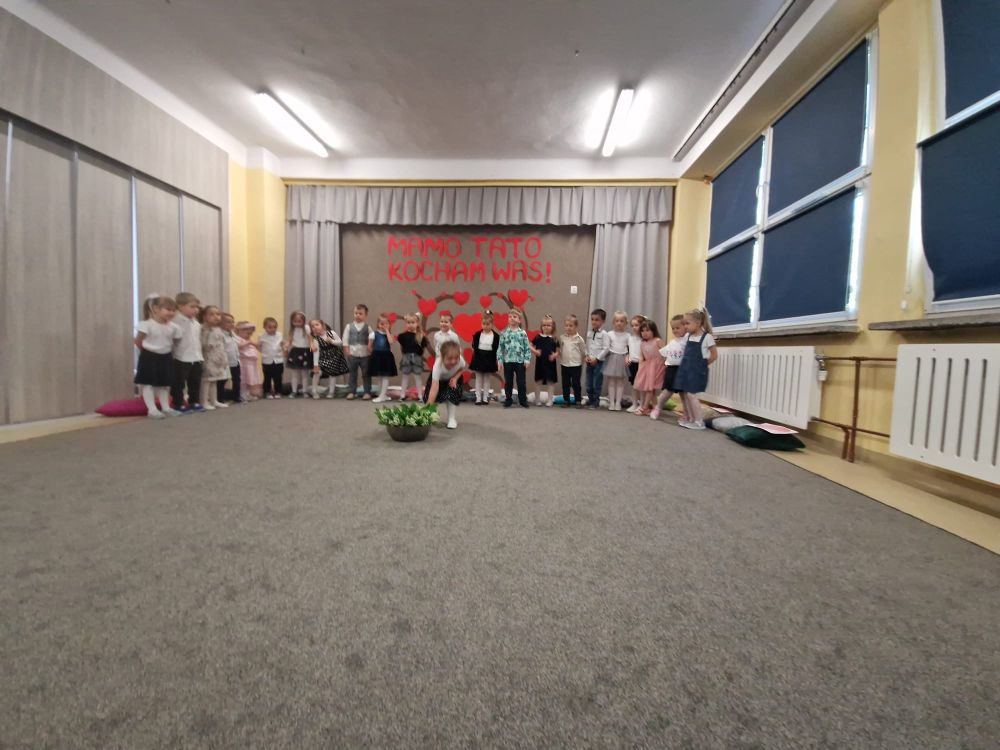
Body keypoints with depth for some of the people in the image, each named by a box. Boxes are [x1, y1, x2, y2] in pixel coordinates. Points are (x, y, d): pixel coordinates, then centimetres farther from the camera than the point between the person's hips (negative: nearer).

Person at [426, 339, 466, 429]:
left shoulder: (460, 360, -37)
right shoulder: (438, 365, -46)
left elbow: (462, 368, -9)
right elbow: (434, 388, -51)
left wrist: (455, 378, -27)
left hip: (453, 377, 1)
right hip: (439, 378, -1)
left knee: (453, 395, -20)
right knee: (430, 397, -14)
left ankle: (452, 419, -1)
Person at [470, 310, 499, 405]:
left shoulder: (496, 336, -4)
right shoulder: (477, 334, -2)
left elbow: (497, 351, -1)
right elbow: (474, 347, 6)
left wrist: (496, 365, -2)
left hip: (489, 359, 0)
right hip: (479, 358, 1)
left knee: (487, 380, 9)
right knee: (478, 379, 6)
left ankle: (485, 398, 16)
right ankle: (478, 398, 12)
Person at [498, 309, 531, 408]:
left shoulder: (523, 333, 1)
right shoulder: (504, 333, 2)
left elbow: (527, 347, 1)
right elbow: (500, 347, 3)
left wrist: (527, 360, -5)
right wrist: (500, 360, -3)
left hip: (520, 361, -1)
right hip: (508, 361, 1)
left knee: (521, 382, 4)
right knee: (508, 382, 8)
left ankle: (523, 400, 16)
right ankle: (508, 400, 19)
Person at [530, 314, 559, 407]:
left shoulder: (554, 339, 2)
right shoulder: (538, 337, 2)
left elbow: (558, 351, 4)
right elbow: (531, 346, 6)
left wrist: (555, 355, -15)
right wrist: (535, 351, -11)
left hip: (550, 363, 0)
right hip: (540, 362, 0)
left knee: (551, 381, 6)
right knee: (538, 381, 8)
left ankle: (550, 400, 18)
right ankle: (537, 399, 23)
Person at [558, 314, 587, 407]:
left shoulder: (579, 339, -5)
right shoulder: (561, 338, 2)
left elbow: (584, 351, 3)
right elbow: (559, 349, 11)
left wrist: (584, 359, 3)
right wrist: (561, 358, 3)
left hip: (576, 365, -2)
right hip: (564, 365, 3)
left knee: (576, 384, 4)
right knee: (565, 384, 9)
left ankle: (578, 400, 15)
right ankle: (566, 401, 19)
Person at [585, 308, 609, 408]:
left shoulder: (604, 334, -7)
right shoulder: (589, 333, 10)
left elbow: (605, 349, -12)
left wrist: (596, 358, -15)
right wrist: (587, 356, -1)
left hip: (599, 362, -5)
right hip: (589, 362, 5)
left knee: (597, 383, 0)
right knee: (589, 382, 10)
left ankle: (596, 400, 12)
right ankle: (590, 398, 24)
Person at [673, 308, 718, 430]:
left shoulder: (707, 337, -10)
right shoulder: (687, 336, 8)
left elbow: (714, 355, -4)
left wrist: (702, 365, 0)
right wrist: (688, 365, 9)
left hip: (697, 370, -6)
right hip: (686, 368, 7)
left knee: (691, 394, -9)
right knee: (685, 394, 6)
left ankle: (699, 422, 0)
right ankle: (689, 419, 18)